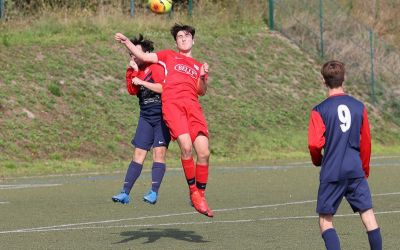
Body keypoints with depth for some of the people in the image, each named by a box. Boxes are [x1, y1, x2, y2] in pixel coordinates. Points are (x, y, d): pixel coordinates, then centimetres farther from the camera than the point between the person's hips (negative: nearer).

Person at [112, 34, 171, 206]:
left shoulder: (157, 68, -9)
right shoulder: (136, 71, 11)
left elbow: (163, 88, -22)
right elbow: (132, 90, -1)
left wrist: (142, 82, -19)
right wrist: (134, 71, -8)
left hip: (162, 116, -6)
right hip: (146, 116, 6)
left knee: (159, 152, -11)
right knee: (138, 154, 1)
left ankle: (154, 193, -13)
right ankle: (125, 193, -4)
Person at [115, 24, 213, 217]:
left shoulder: (198, 66, 29)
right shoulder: (168, 56, 26)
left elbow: (202, 91, 15)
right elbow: (143, 56, 19)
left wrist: (203, 77, -3)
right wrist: (126, 42, 7)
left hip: (193, 105, 3)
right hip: (172, 103, -3)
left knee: (204, 152, -10)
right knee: (186, 146, -24)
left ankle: (200, 196, 4)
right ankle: (193, 191, -10)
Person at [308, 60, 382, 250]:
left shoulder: (320, 110, -7)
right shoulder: (359, 107, 5)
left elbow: (314, 144, -13)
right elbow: (366, 142, 10)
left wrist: (318, 161, 9)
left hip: (331, 172, -3)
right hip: (356, 171, 3)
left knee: (325, 220, 4)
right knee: (368, 216, 4)